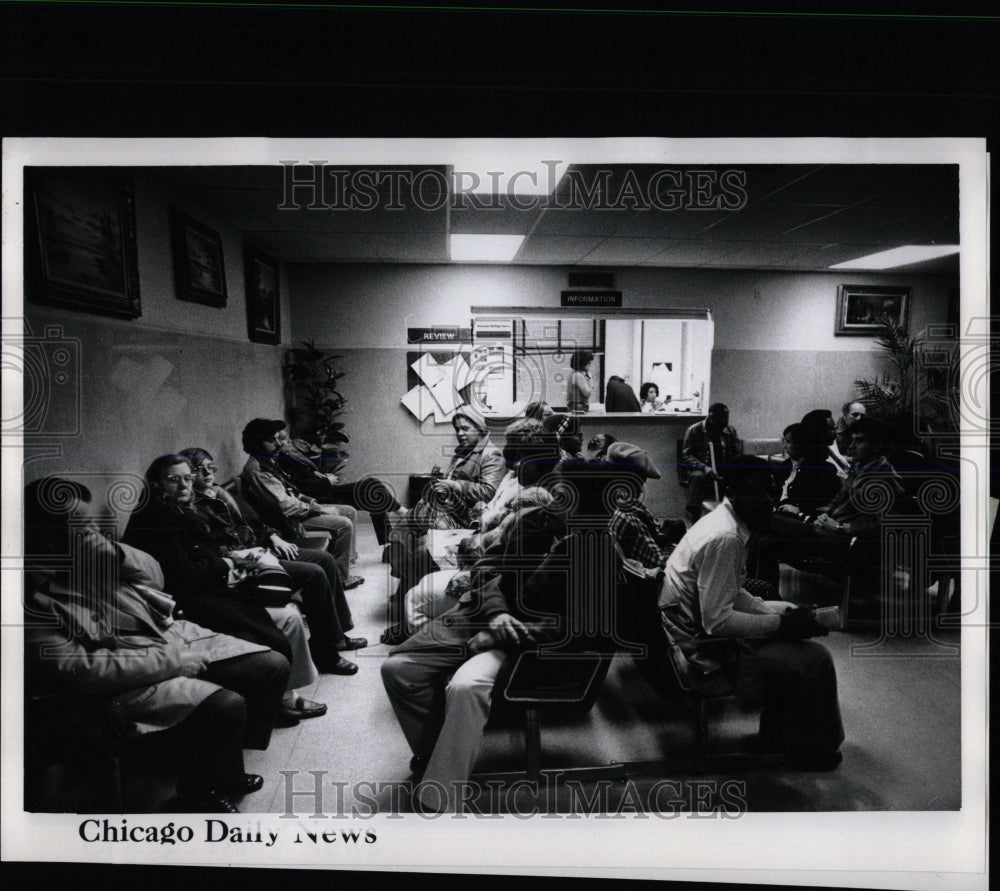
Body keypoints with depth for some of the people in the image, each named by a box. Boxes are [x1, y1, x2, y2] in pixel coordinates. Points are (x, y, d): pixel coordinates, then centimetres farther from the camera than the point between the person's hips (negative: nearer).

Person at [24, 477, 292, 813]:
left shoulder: (90, 555, 4)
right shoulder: (34, 597, -17)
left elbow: (154, 578, 12)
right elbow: (76, 670, -22)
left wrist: (114, 552, -9)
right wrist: (169, 660, -19)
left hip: (173, 637, 8)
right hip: (129, 677, -8)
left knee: (273, 666, -3)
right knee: (226, 706, -30)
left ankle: (221, 766, 17)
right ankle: (201, 790, 3)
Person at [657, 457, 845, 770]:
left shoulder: (729, 523, 5)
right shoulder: (724, 537, -26)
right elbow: (717, 621, -27)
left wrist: (785, 611, 3)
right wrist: (781, 623, -17)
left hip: (698, 629, 10)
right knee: (814, 660, -5)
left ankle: (775, 735, 34)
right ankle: (811, 752, 19)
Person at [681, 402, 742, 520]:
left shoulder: (730, 431, 11)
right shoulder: (694, 430, 0)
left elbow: (738, 454, 16)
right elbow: (686, 455, -5)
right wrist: (704, 467, -23)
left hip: (725, 474, 3)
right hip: (702, 471, -3)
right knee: (697, 476, -37)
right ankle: (694, 516, -38)